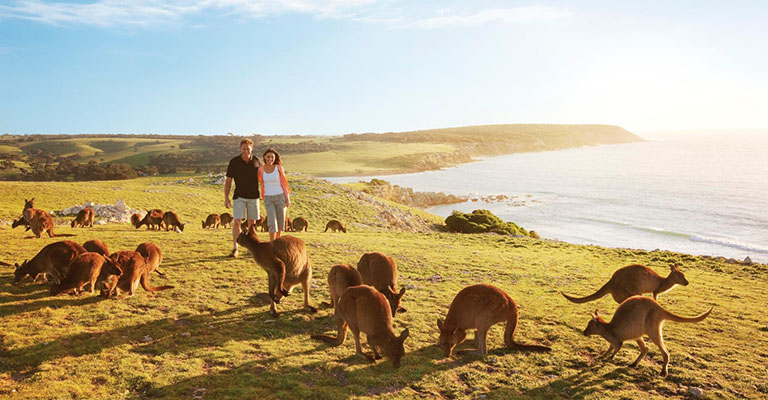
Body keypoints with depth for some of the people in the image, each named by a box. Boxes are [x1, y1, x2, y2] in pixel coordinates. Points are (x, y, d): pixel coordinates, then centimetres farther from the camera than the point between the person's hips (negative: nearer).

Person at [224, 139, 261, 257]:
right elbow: (228, 181, -3)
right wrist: (226, 198, -7)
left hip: (253, 196, 2)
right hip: (239, 196, -2)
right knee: (237, 222, -12)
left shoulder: (256, 160, -1)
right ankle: (235, 248, -10)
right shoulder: (234, 162, -7)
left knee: (251, 223, 8)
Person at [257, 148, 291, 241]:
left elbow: (284, 183, -2)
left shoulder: (279, 168, -6)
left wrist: (288, 199, -5)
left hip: (280, 197, 0)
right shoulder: (261, 169, -2)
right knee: (272, 223, -12)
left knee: (280, 222, 10)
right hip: (268, 199, 0)